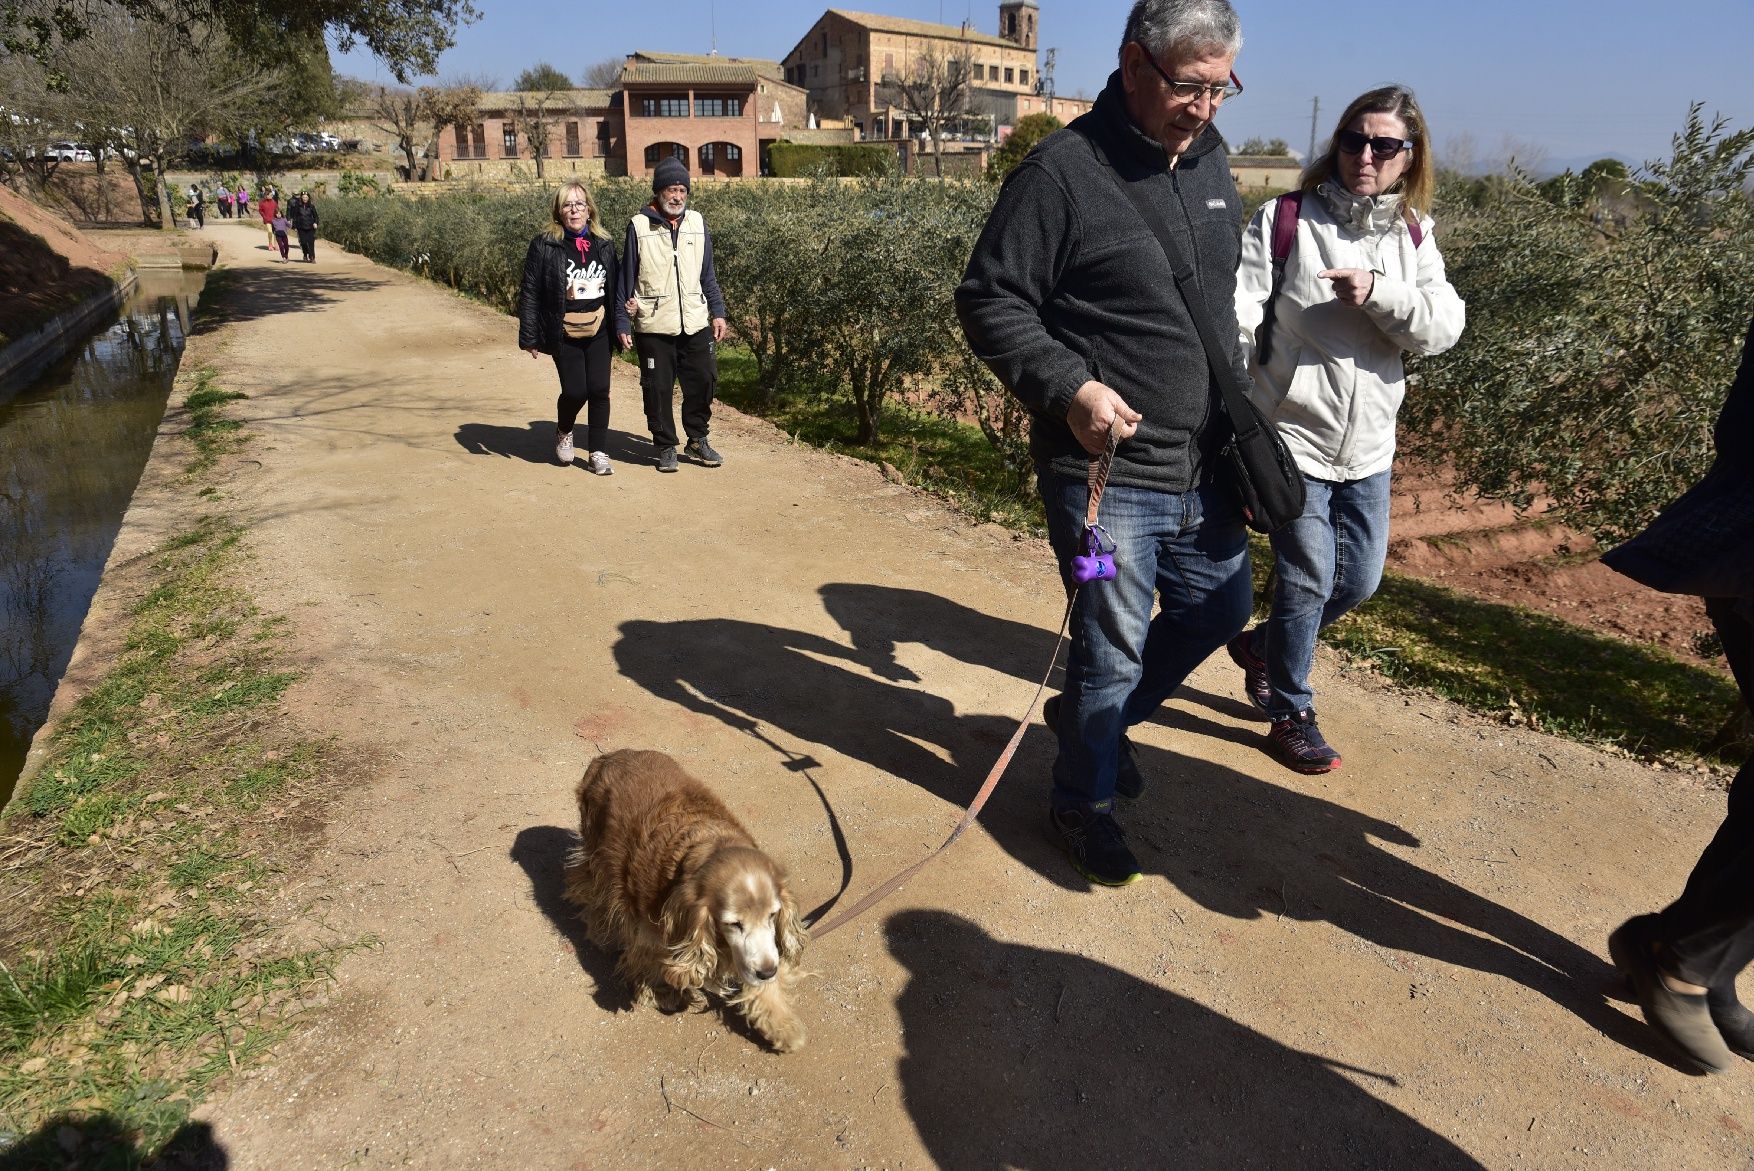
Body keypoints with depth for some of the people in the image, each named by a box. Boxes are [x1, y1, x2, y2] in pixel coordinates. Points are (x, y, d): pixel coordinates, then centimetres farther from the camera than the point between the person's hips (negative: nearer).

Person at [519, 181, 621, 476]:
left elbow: (614, 287, 13)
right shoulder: (544, 246, -5)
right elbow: (529, 293, -4)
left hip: (599, 331, 3)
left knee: (599, 390, -3)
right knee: (575, 391, -6)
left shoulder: (604, 244, 6)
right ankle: (563, 432, 27)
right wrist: (529, 337, -7)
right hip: (564, 334, -3)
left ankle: (597, 453, 9)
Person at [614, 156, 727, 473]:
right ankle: (665, 447, 17)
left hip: (695, 324, 3)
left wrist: (718, 312, 9)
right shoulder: (639, 226, -2)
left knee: (703, 381, 5)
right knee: (657, 388, 3)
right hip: (653, 327, -3)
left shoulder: (696, 222, 7)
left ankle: (697, 441, 22)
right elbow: (626, 278, 1)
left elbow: (708, 274, 13)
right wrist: (623, 322, -2)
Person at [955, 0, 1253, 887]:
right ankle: (1082, 803, 27)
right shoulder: (1063, 171, -13)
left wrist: (1233, 397, 19)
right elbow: (989, 300, -13)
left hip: (1203, 465, 8)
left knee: (1219, 610, 20)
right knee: (1114, 646, 3)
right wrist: (1070, 387, -23)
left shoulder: (1209, 160, 11)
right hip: (1106, 470, -8)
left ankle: (1094, 715, 42)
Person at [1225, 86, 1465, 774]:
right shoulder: (1285, 219, -6)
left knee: (1359, 581, 14)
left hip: (1369, 447, 5)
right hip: (1294, 439, -5)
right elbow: (1237, 318, -13)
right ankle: (1290, 714, 21)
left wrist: (1379, 292, -22)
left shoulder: (1413, 235, 6)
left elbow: (1444, 328, -5)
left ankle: (1261, 646, 39)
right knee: (1306, 582, 1)